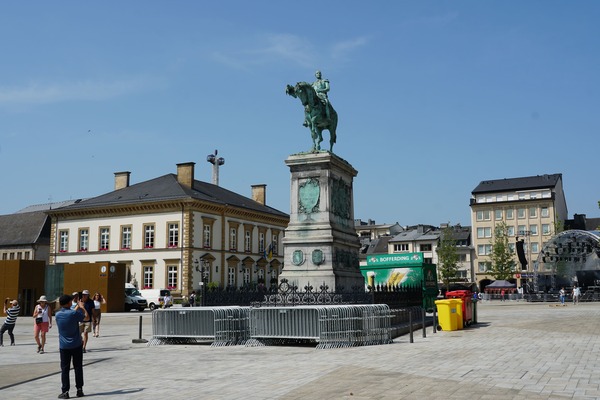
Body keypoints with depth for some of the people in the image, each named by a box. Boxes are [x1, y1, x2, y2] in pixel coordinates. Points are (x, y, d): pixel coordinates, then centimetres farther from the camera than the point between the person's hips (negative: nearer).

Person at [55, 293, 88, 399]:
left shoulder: (58, 315, -2)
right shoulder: (74, 313, -16)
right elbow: (87, 317, -1)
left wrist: (77, 307, 26)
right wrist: (82, 307, 13)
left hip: (64, 346, 2)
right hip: (76, 345, -2)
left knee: (64, 369, 5)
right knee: (78, 368, 8)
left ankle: (65, 392, 2)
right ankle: (79, 390, 12)